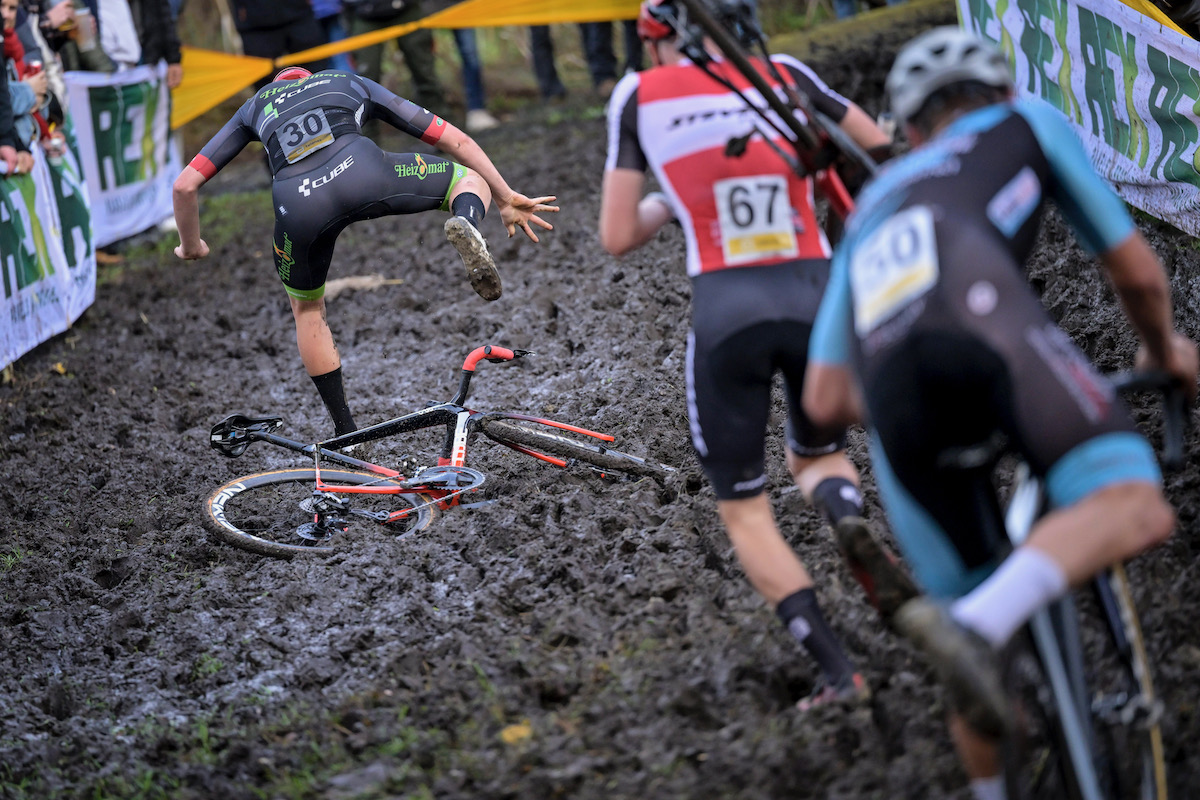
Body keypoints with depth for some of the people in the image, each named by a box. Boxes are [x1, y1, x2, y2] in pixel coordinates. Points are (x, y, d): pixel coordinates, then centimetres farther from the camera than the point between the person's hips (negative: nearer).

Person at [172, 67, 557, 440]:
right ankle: (467, 224, -12)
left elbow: (185, 185, 29)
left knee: (306, 309, 29)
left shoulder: (255, 106, 38)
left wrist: (190, 247, 45)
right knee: (470, 179, 25)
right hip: (363, 172, -1)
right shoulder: (350, 83, 38)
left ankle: (346, 433, 28)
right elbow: (456, 141, 33)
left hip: (298, 206, 1)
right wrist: (507, 199, 34)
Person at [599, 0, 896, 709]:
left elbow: (618, 238, 6)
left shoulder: (639, 95, 6)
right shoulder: (781, 74, 10)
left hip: (725, 314, -2)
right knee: (818, 456, 27)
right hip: (818, 299, 2)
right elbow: (888, 153, 14)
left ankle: (837, 670, -2)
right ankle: (851, 515, -11)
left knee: (742, 506, 14)